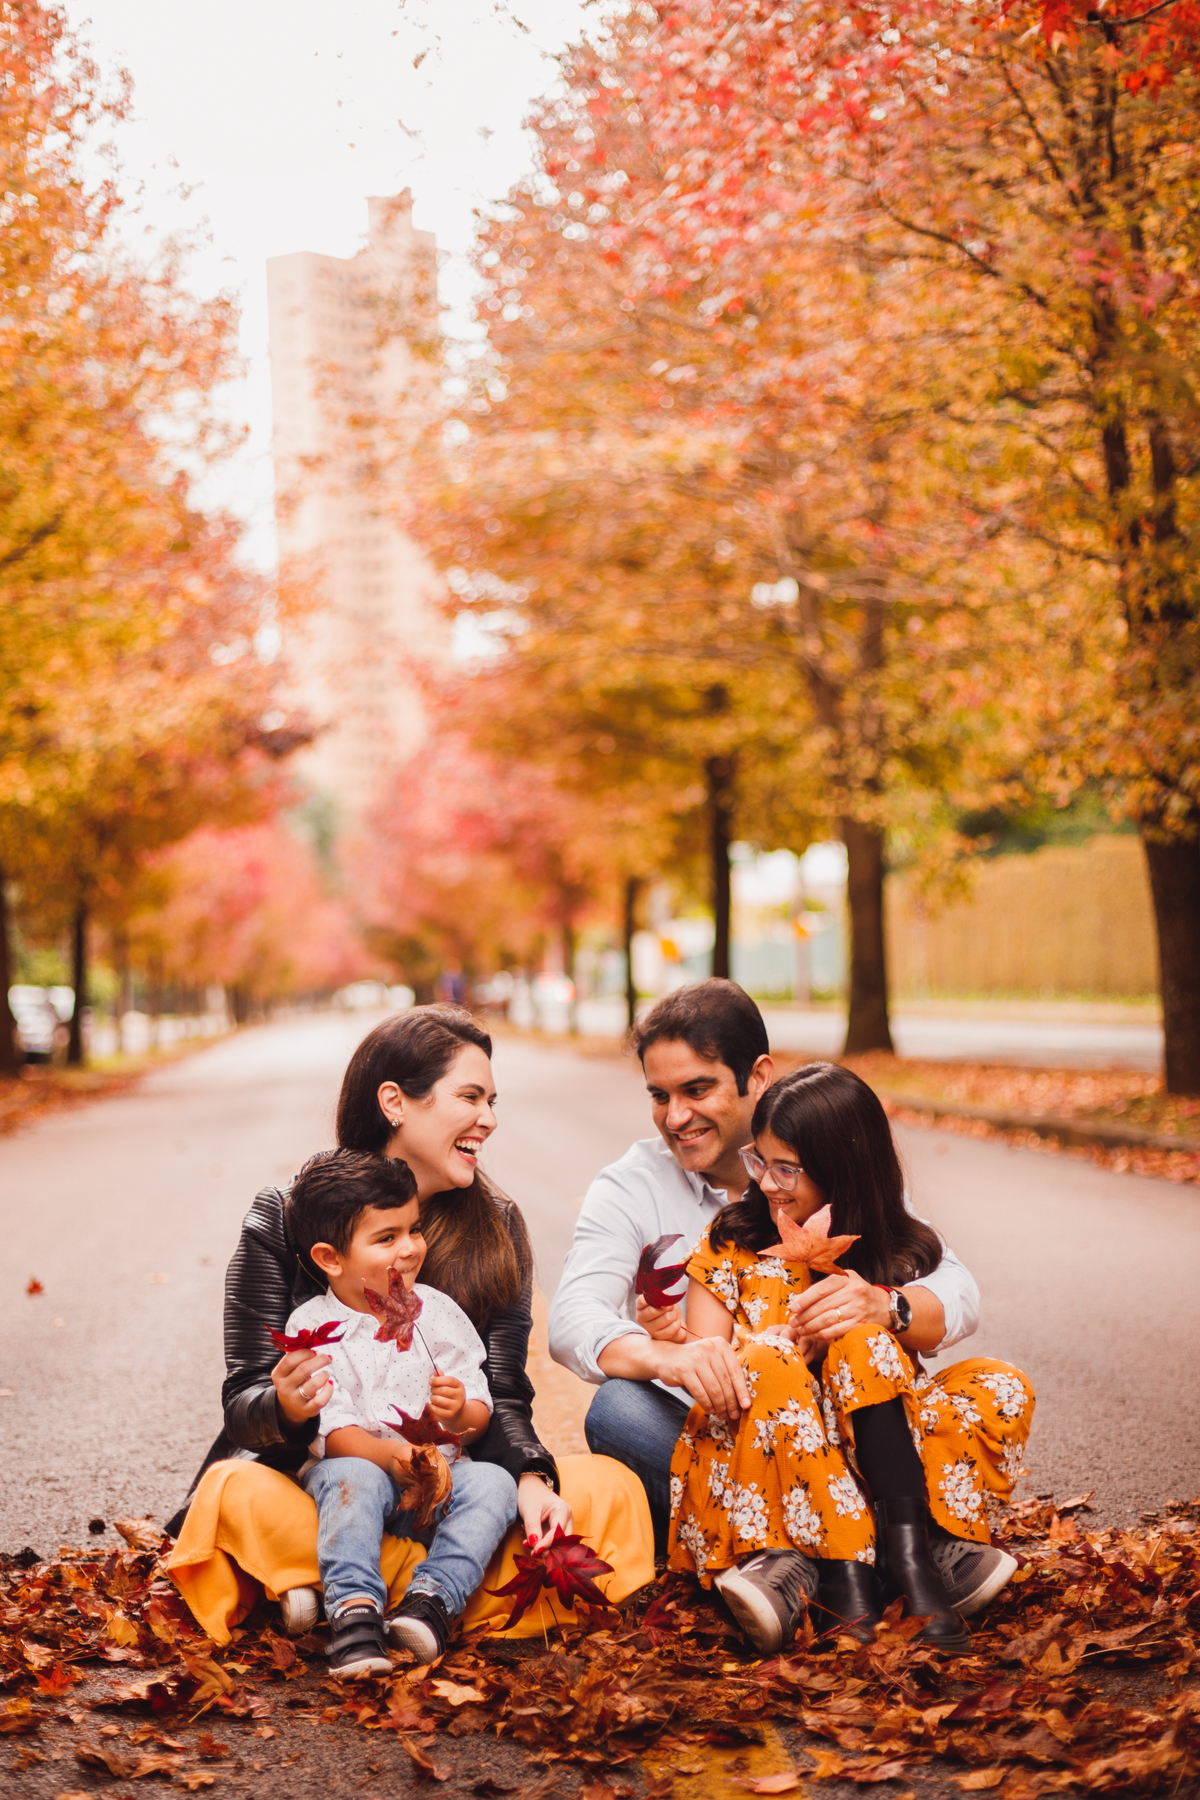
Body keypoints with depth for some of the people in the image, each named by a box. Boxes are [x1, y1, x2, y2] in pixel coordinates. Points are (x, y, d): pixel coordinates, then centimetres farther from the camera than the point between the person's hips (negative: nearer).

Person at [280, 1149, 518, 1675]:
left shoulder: (435, 1312, 6)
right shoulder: (313, 1327, -3)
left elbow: (480, 1413, 6)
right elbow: (330, 1428, -13)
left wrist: (460, 1412, -20)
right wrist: (385, 1454, -32)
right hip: (359, 1461, -3)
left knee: (492, 1483, -24)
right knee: (352, 1477, -35)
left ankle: (431, 1598, -38)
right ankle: (355, 1611, -47)